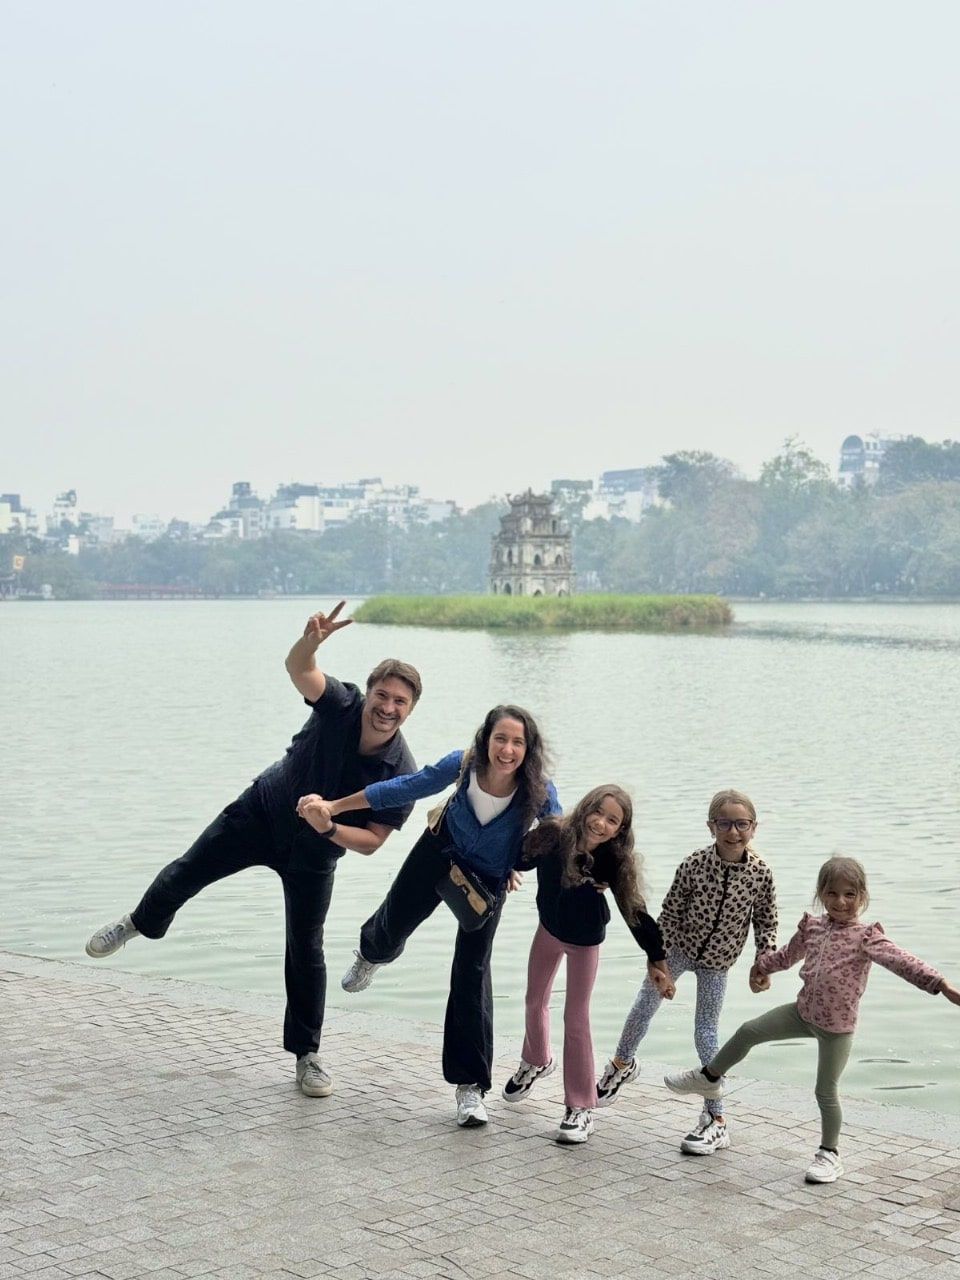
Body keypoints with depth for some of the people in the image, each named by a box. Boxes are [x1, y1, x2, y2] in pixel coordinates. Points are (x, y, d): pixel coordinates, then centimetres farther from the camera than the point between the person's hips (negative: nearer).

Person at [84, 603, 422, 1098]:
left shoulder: (401, 773, -27)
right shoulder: (343, 706, -27)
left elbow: (371, 841, -22)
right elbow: (298, 669, -44)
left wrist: (328, 827, -40)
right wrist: (311, 640, -66)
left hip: (313, 853, -1)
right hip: (262, 811, 1)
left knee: (306, 950, 0)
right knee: (186, 873, 9)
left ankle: (306, 1055, 14)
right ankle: (140, 923, 43)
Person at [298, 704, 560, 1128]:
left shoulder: (539, 793, -35)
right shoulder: (464, 764, -33)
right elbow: (406, 788, -20)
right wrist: (334, 806, -17)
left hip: (490, 878, -2)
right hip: (441, 852, 2)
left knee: (471, 972, -7)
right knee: (394, 924, 21)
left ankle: (470, 1084, 3)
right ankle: (371, 955, 63)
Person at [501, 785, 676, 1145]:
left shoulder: (615, 861, -30)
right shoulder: (552, 835, -28)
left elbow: (634, 911, -21)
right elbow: (519, 860, -10)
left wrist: (657, 958, -20)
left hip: (585, 940, -3)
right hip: (549, 929, 3)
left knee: (576, 1017, -3)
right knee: (535, 1000, 21)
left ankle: (580, 1108, 6)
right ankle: (536, 1062, 51)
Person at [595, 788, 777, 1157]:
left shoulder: (760, 873, -20)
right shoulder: (695, 864, -23)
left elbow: (766, 921, -4)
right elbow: (670, 912, -13)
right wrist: (658, 960, -10)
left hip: (717, 961, -1)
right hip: (679, 947, 1)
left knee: (706, 1034, -2)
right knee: (646, 1004, 15)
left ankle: (715, 1120, 7)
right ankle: (622, 1064, 46)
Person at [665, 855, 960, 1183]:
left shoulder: (866, 938, -15)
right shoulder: (813, 927, 3)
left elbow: (902, 962, -26)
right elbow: (788, 954, 22)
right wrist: (761, 967, 38)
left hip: (837, 1026, -5)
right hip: (804, 1011, 5)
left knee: (826, 1091, 2)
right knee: (749, 1031, 6)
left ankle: (829, 1154, 21)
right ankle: (710, 1078, 27)